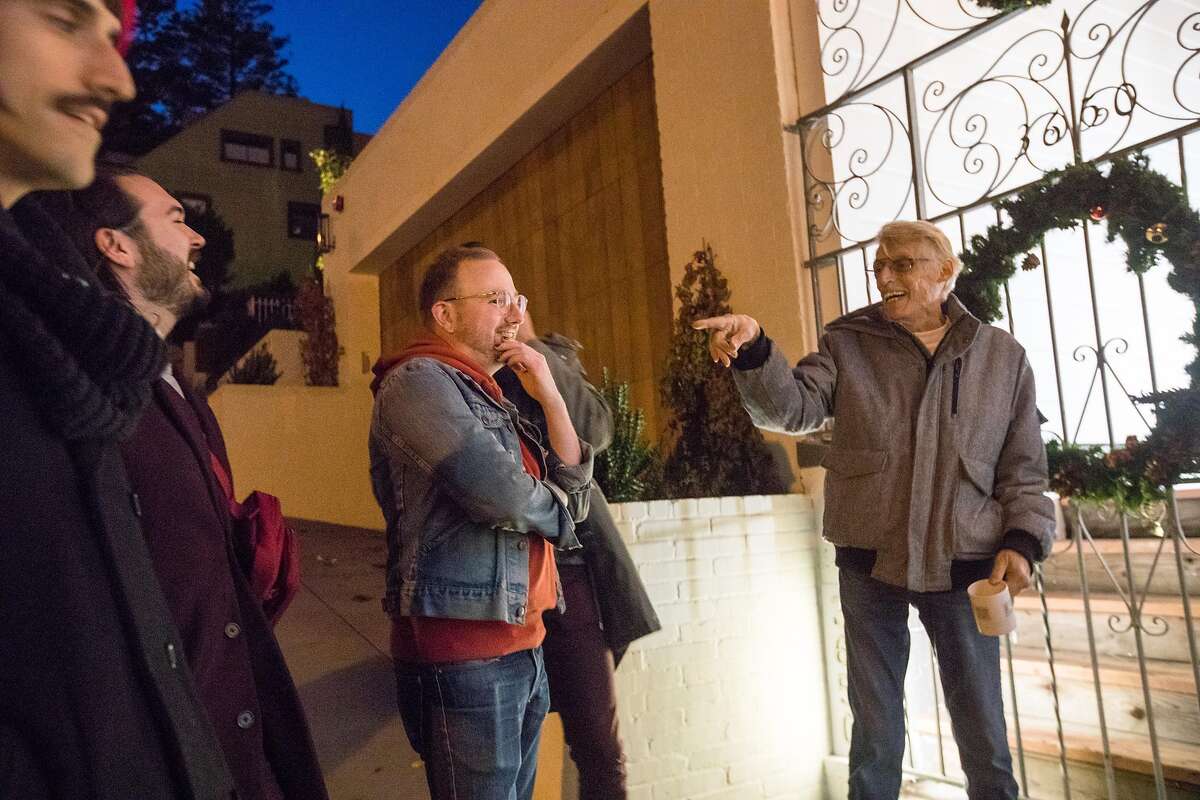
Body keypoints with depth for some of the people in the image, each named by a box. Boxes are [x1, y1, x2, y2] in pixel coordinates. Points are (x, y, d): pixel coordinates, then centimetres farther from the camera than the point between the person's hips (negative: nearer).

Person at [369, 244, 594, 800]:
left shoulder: (492, 399, 17)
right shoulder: (418, 380, -10)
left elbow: (574, 490, 10)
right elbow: (501, 493, -23)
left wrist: (551, 399, -1)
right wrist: (556, 511, -2)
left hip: (520, 646, 9)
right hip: (462, 654, -9)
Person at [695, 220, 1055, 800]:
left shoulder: (1002, 356, 4)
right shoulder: (849, 343, 1)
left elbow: (1023, 467, 7)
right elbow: (792, 408, -14)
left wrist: (1022, 540, -6)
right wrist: (754, 351, -31)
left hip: (964, 565, 1)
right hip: (869, 562, 0)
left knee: (983, 730, 15)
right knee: (875, 730, 14)